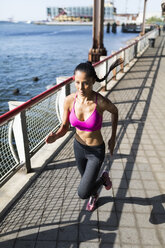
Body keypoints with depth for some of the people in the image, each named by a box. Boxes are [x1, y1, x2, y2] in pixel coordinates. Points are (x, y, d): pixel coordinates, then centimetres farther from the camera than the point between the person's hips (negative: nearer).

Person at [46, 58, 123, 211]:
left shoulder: (102, 102, -28)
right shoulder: (69, 100, -19)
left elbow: (115, 112, -4)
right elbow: (64, 128, -8)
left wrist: (113, 138, 1)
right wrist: (55, 136, -30)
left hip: (96, 151, -4)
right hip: (78, 147, 4)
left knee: (82, 193, -3)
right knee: (87, 180, 29)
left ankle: (103, 178, 28)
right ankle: (94, 195, 65)